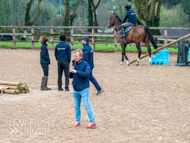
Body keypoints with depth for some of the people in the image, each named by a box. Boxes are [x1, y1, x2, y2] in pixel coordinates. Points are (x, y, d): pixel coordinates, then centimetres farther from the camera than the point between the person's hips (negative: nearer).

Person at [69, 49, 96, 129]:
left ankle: (92, 122, -4)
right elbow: (70, 76, 12)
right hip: (75, 89, 6)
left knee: (87, 105, -7)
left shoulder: (85, 64, -10)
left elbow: (87, 74, -24)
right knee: (76, 106, 13)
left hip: (83, 89, -6)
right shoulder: (74, 64, 8)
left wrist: (76, 71, -25)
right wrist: (71, 72, -11)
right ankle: (77, 121, 25)